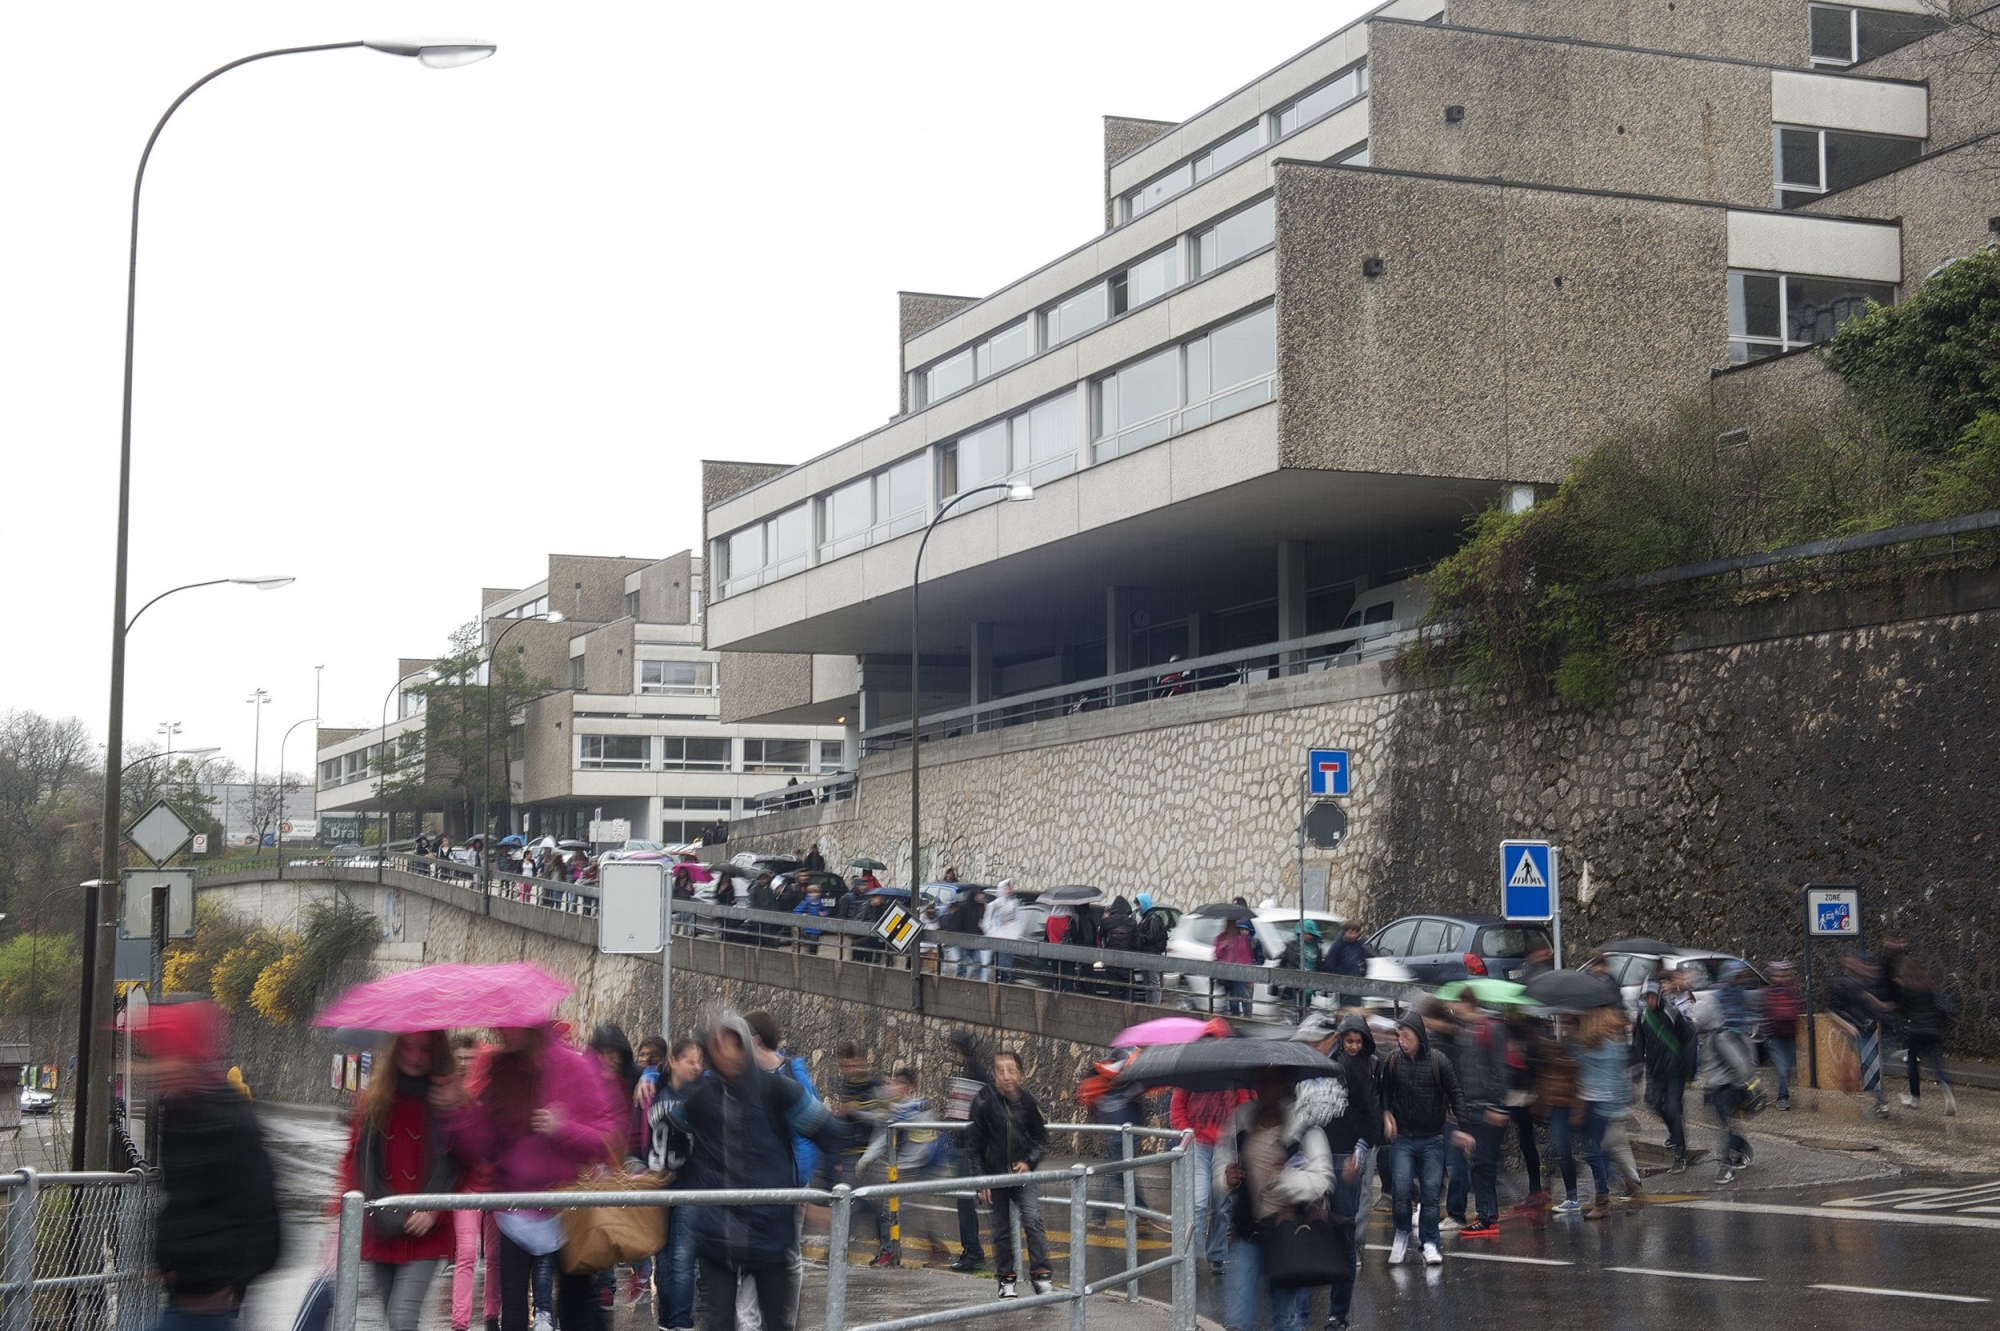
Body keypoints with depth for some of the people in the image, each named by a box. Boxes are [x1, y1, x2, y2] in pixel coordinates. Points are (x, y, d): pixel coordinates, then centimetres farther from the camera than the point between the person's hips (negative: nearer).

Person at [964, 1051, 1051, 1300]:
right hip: (995, 1175, 0)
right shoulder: (984, 1102, -11)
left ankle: (1040, 1274, -9)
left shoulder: (1027, 1100, -5)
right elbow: (973, 1144, -3)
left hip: (1022, 1175, 0)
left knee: (1033, 1221, -15)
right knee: (1002, 1230, 8)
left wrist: (1029, 1162, -10)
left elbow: (1041, 1138, 7)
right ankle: (1007, 1279, 21)